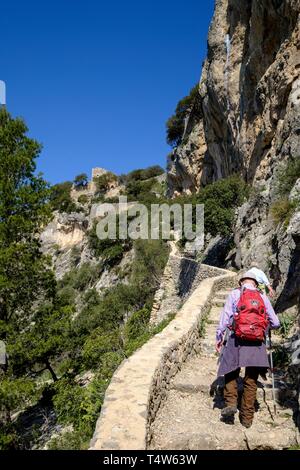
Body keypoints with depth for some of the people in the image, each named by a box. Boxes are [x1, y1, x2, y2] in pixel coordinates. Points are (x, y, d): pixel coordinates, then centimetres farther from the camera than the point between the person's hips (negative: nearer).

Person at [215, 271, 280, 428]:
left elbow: (225, 316, 1)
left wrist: (219, 337, 7)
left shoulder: (234, 294, 7)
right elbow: (275, 323, 11)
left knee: (231, 373, 15)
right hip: (257, 342, 2)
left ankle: (231, 403, -4)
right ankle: (247, 418, 15)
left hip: (236, 339, -1)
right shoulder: (263, 297, 12)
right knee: (251, 380, 10)